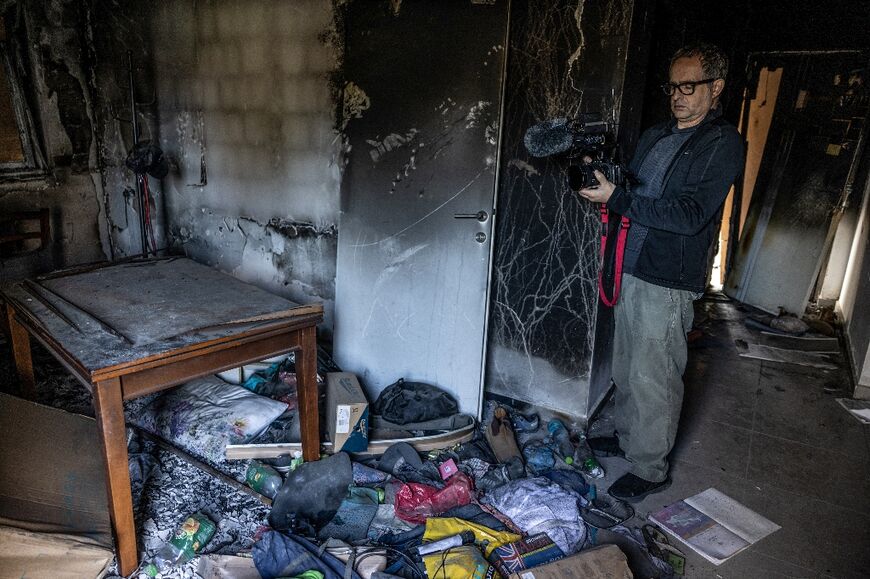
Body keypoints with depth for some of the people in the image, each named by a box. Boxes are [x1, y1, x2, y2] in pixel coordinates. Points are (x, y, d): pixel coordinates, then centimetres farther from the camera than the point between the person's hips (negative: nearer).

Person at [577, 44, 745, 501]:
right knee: (626, 365, 18)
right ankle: (628, 437, 37)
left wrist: (616, 198, -23)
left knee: (652, 377, 0)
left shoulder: (723, 144, -10)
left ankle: (650, 468, 16)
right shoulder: (655, 136, 14)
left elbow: (690, 214, -21)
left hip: (669, 281, -7)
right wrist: (601, 175, -4)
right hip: (632, 270, 8)